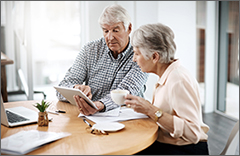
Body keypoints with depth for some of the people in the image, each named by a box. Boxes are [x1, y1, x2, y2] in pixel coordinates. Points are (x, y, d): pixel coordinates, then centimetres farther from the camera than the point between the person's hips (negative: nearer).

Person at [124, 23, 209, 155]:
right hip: (164, 144, 8)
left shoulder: (178, 80, -19)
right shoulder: (165, 77, 9)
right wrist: (144, 107, 5)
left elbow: (193, 133, -24)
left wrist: (151, 110, -24)